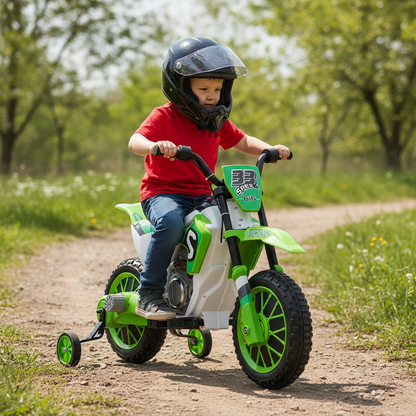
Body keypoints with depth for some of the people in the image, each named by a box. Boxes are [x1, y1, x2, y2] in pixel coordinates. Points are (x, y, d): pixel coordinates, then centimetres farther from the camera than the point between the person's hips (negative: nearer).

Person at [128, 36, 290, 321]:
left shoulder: (218, 122, 12)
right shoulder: (165, 117, -8)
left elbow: (243, 142, 21)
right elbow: (134, 141, -22)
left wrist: (270, 149, 2)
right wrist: (155, 145, -46)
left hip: (201, 195, 6)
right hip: (163, 192, -6)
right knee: (171, 223, -39)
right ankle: (149, 295, -25)